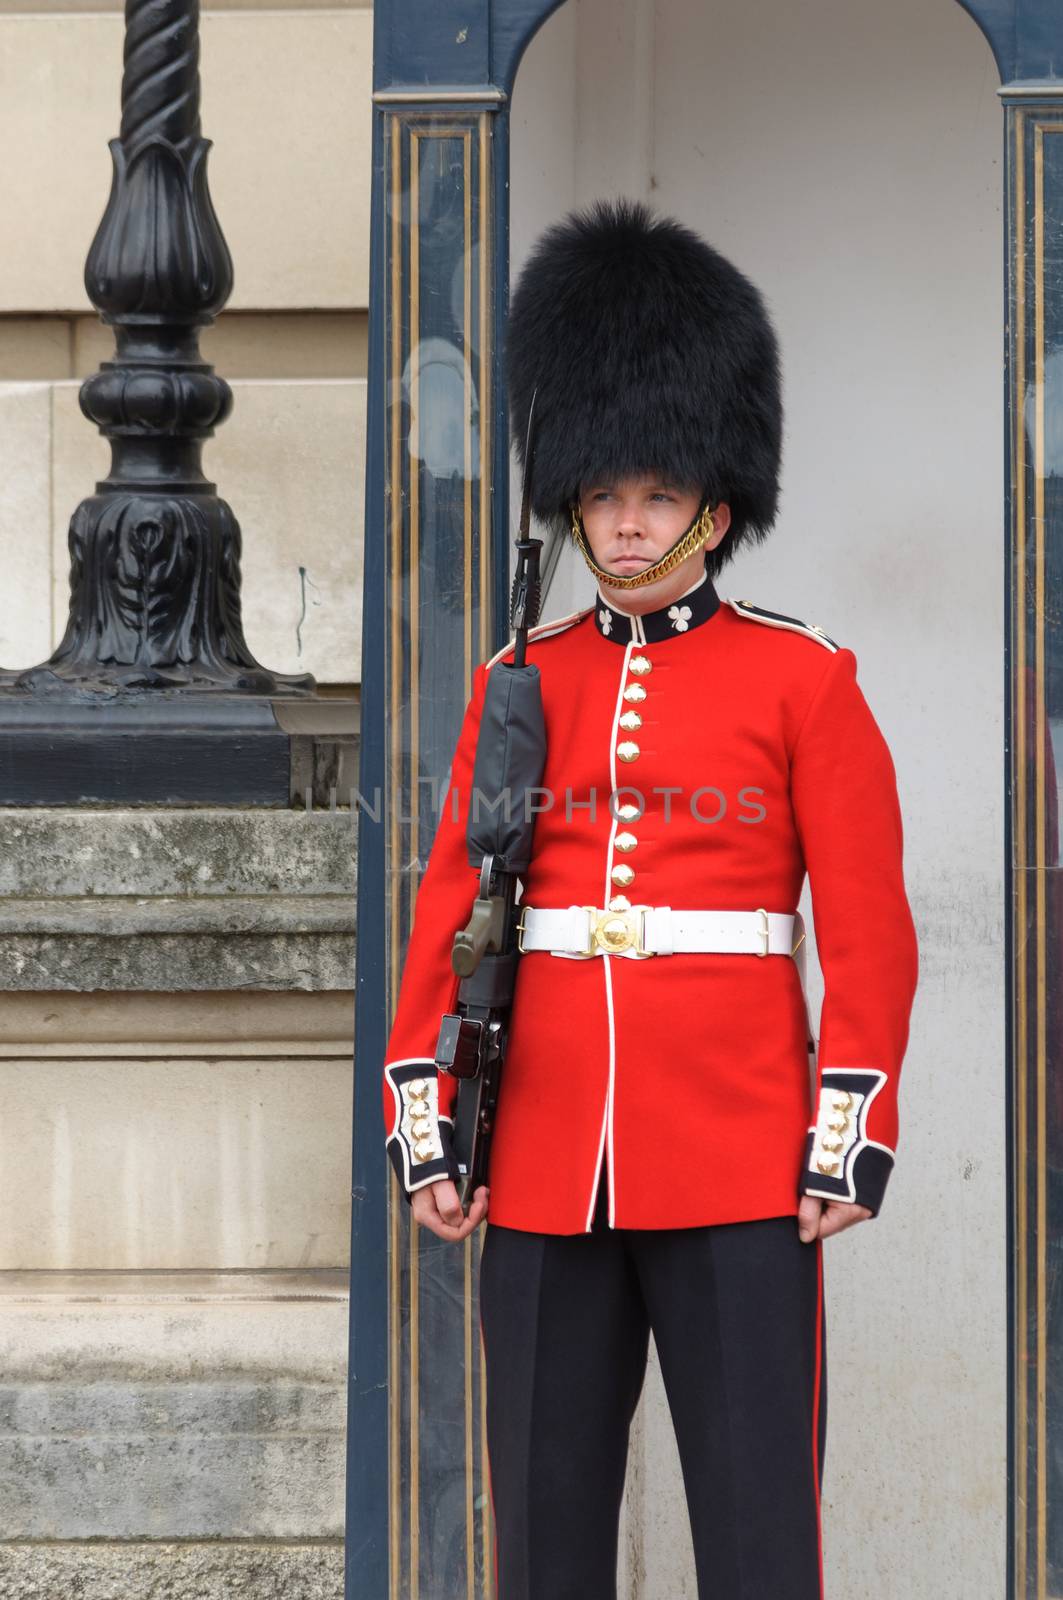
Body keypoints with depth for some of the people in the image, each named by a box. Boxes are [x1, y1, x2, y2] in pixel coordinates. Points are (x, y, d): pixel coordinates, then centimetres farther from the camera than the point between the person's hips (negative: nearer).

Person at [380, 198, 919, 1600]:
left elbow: (870, 932, -2)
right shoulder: (519, 685, 10)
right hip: (545, 1168, 3)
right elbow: (448, 917, 10)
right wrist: (424, 1128, 2)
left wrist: (851, 1145, -9)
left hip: (739, 1169, -3)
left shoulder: (804, 681, 1)